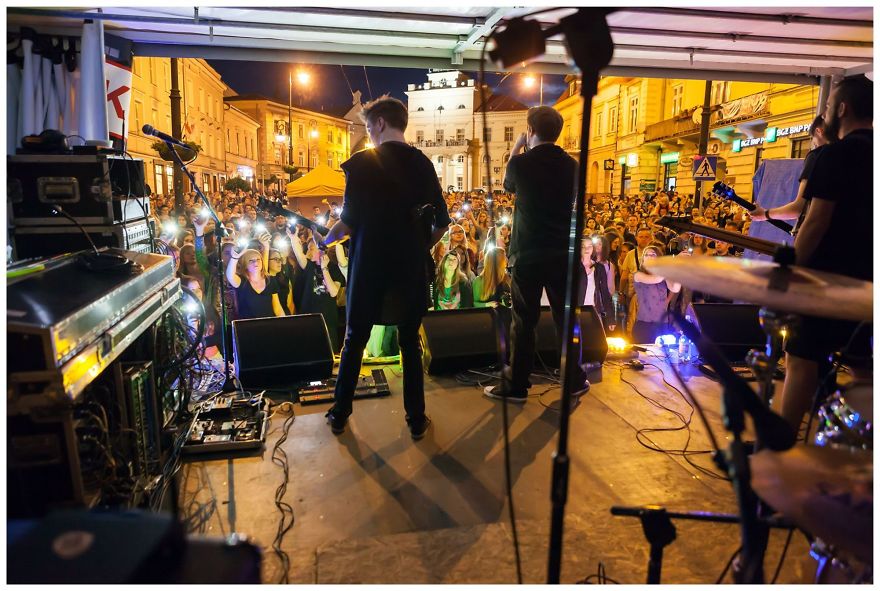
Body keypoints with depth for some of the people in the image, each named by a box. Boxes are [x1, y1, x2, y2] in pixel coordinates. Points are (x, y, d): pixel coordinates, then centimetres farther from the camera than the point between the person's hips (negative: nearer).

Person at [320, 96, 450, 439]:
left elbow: (349, 221, -12)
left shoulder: (361, 163, -9)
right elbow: (442, 222, 5)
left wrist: (328, 240, 7)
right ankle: (417, 420, 18)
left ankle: (339, 415, 24)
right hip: (411, 267, 3)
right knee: (410, 343, 12)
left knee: (354, 340, 12)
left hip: (369, 265, -3)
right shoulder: (423, 164, 4)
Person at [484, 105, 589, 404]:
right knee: (565, 318, 13)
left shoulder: (521, 163, -8)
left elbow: (507, 184, 13)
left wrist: (515, 149, 22)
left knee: (524, 321, 4)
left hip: (528, 253, -3)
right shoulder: (572, 165, 3)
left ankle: (516, 386, 13)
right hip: (563, 253, 4)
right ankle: (574, 381, 25)